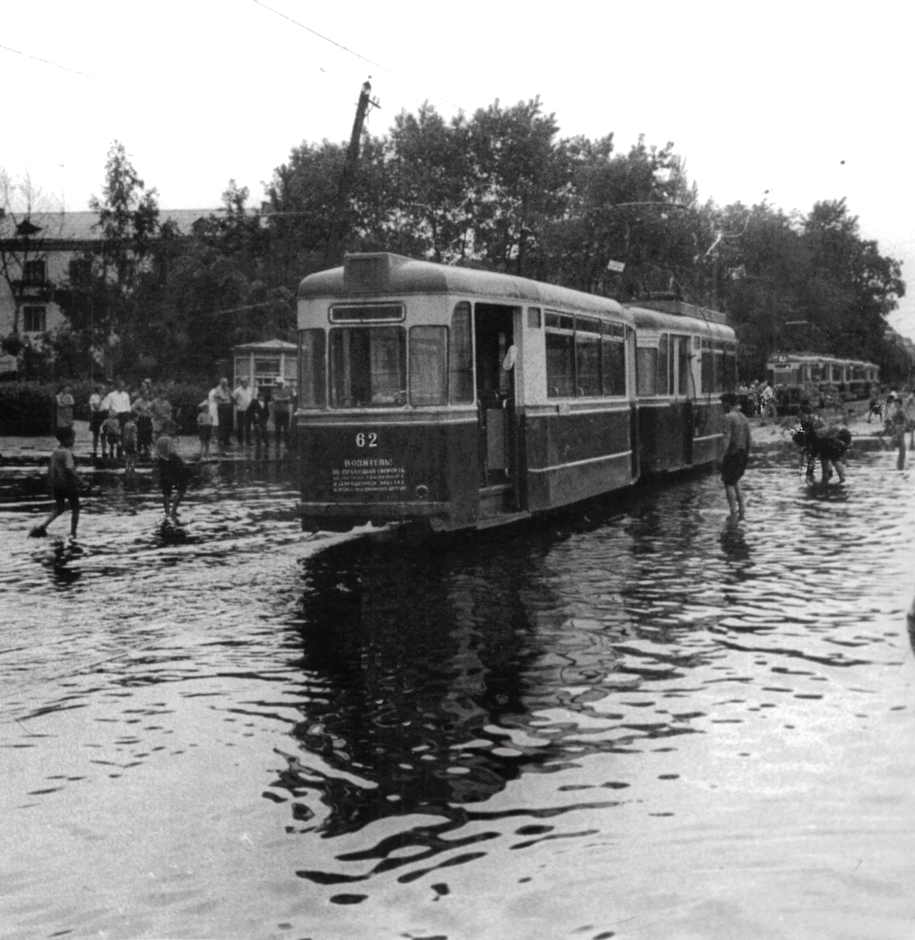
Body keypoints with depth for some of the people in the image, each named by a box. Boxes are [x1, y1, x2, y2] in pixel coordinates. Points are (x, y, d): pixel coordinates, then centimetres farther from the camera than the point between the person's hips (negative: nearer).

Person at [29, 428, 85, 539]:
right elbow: (69, 468, -29)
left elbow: (50, 468, 12)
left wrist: (50, 483, 21)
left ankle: (42, 526, 5)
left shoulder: (55, 451, 6)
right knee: (75, 509, 10)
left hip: (56, 485, 7)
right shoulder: (67, 452, -17)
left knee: (59, 509, 20)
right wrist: (79, 479, -19)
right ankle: (72, 533, 7)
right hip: (68, 484, -7)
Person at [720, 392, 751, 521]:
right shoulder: (743, 417, 14)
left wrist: (723, 454, -21)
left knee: (728, 483, 0)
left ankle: (734, 514, -4)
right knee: (735, 482, 20)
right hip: (743, 454, 8)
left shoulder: (729, 417, -10)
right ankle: (742, 511, 15)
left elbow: (727, 437, -18)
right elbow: (748, 439, 16)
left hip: (732, 452, -8)